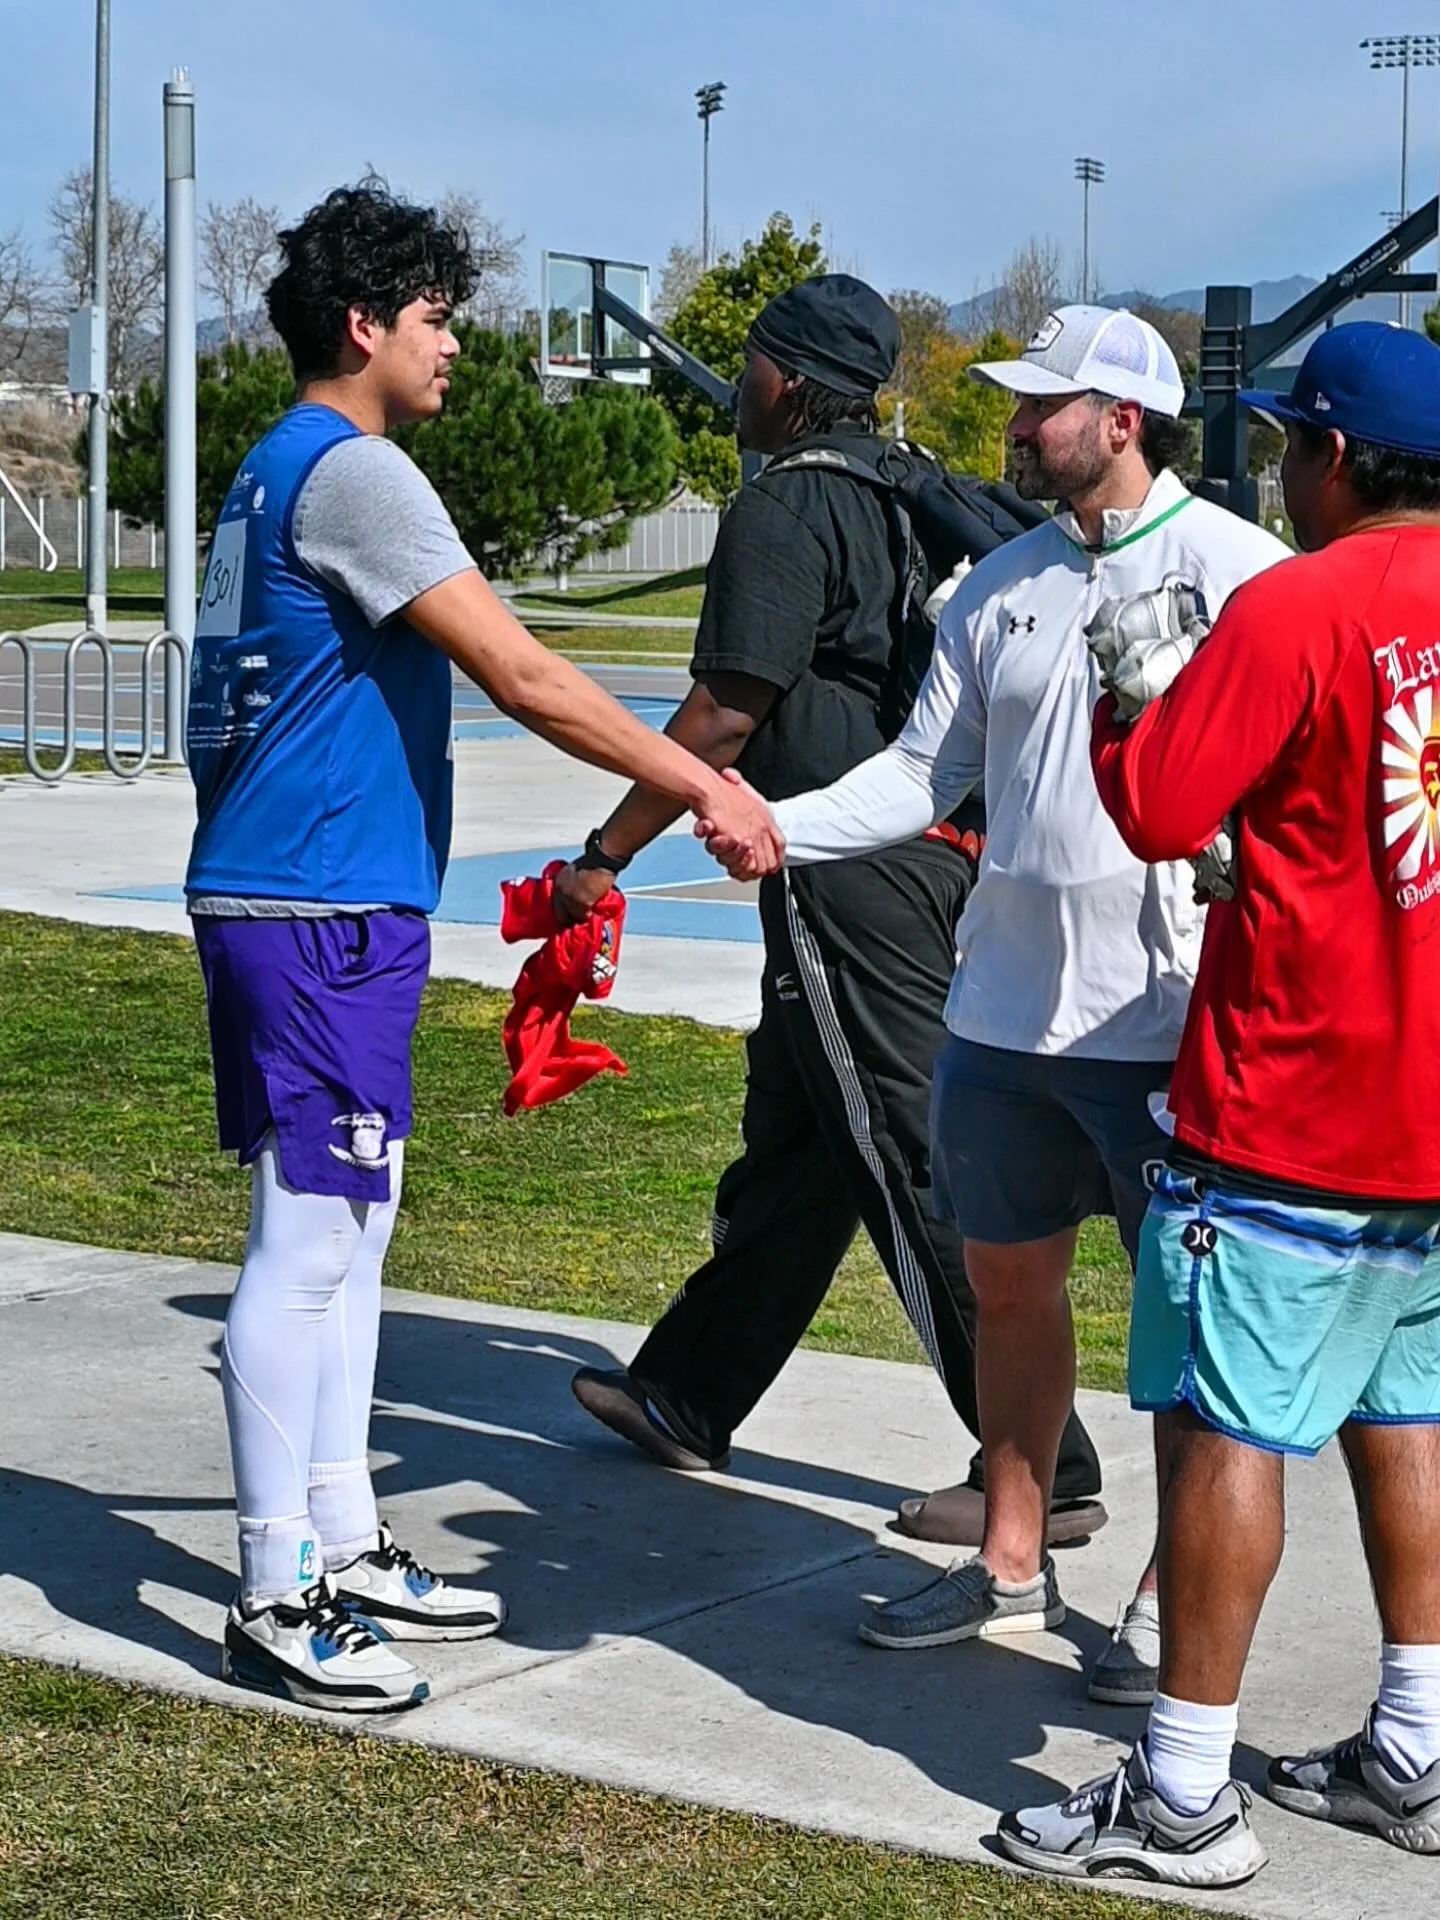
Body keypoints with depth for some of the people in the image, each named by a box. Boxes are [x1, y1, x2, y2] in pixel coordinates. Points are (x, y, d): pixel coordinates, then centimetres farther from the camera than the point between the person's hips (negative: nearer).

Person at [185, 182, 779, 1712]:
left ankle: (345, 1553, 22)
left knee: (347, 1230, 14)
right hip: (316, 912, -10)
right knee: (308, 1243, -6)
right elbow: (522, 679, -18)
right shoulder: (351, 470, -14)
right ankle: (276, 1601, 0)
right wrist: (704, 786, -12)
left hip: (288, 905, 10)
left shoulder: (279, 472, 18)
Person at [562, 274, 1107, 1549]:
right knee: (792, 1141, 18)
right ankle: (687, 1396, 32)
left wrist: (606, 855, -9)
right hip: (940, 856, 9)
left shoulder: (787, 507, -11)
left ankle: (1042, 1471, -3)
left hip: (852, 872, -9)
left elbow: (724, 718, -16)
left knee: (915, 1162, -6)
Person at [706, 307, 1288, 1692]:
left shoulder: (1234, 569, -8)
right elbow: (925, 771, 12)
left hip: (1173, 1017, -6)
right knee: (1009, 1280, 15)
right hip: (1004, 1005, 7)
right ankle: (1012, 1565, 31)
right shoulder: (1003, 584, 11)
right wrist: (783, 828, -2)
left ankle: (1176, 1597, 17)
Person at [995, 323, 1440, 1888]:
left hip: (1288, 1108, -7)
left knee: (1227, 1423, -2)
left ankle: (1185, 1792, 2)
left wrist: (1114, 709, 2)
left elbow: (1156, 811, -16)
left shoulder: (1295, 607, -15)